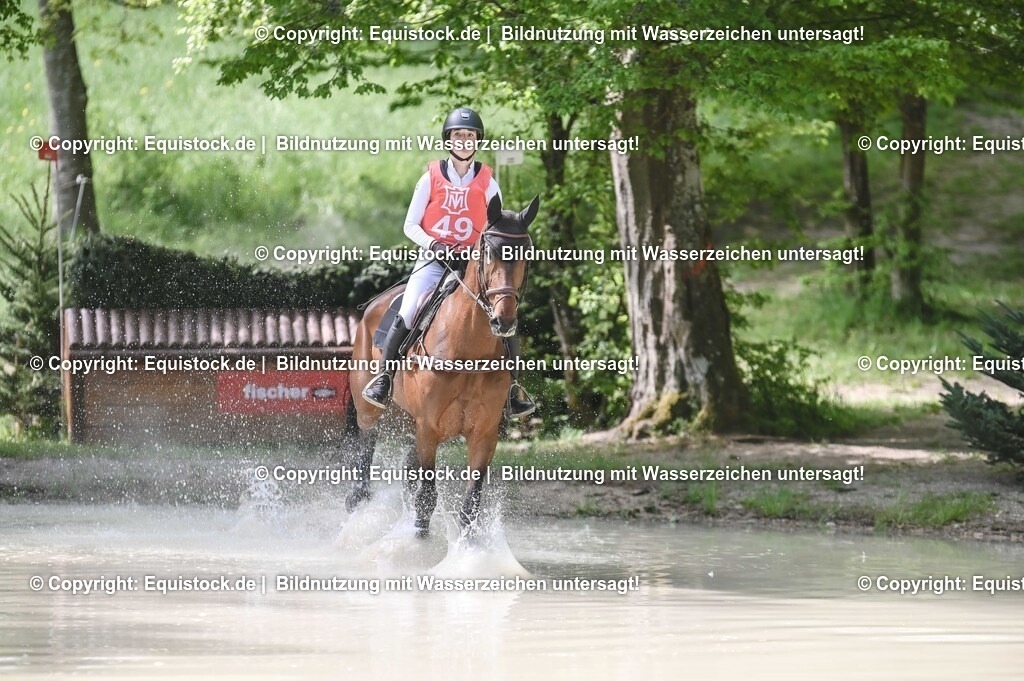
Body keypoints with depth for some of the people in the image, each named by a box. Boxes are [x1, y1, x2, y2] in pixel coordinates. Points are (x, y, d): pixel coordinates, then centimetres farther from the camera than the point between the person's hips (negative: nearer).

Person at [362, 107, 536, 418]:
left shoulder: (487, 182, 4)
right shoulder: (432, 178, 1)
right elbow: (410, 225, 3)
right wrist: (433, 244, -15)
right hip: (434, 260, -1)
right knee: (407, 314, -22)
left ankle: (513, 387, -2)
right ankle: (383, 378, -8)